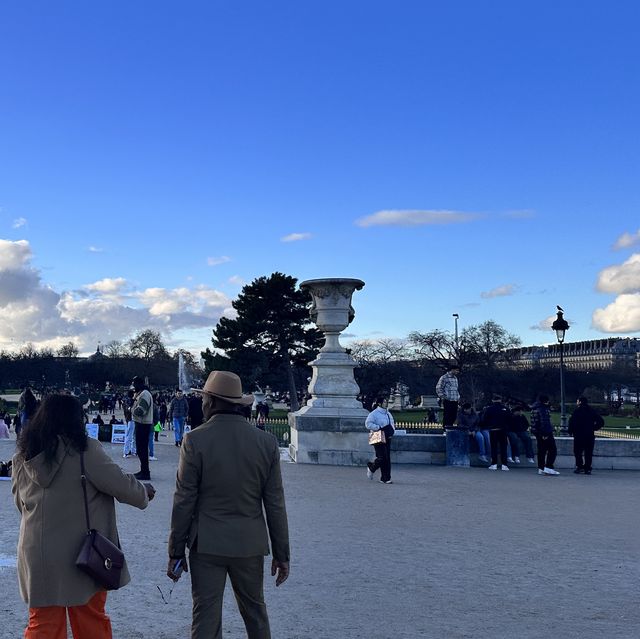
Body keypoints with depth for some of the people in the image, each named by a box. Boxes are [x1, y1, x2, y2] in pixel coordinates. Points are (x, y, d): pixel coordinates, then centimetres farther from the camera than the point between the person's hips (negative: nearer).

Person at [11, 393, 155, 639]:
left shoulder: (22, 458, 2)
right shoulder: (85, 450, -15)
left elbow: (21, 503, 13)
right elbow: (121, 485, -11)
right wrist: (144, 491, 9)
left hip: (38, 557, 4)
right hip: (83, 556, -4)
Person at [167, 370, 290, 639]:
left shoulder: (195, 441, -11)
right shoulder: (267, 442, -3)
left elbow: (184, 502, -9)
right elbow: (275, 504, 0)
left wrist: (176, 551, 1)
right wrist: (281, 554, 7)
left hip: (207, 545, -2)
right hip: (250, 544, 3)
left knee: (206, 617, 6)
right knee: (255, 611, 19)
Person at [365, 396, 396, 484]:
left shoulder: (388, 413, 17)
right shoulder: (374, 413, -9)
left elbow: (392, 423, 30)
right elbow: (368, 423, -18)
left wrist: (392, 431, 11)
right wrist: (379, 428, -20)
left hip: (387, 438, 7)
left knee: (387, 458, 3)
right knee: (382, 458, -13)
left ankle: (385, 478, 9)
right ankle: (371, 467, 16)